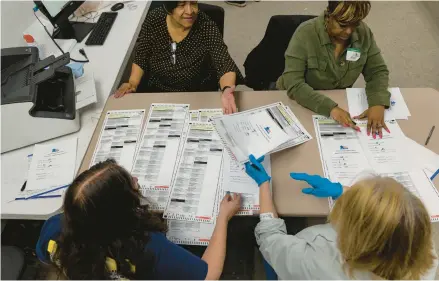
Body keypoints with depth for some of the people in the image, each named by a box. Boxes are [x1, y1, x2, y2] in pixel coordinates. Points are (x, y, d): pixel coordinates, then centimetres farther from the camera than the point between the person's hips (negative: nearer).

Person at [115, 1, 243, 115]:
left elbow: (225, 65, -28)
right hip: (157, 92, 2)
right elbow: (141, 58, -1)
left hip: (198, 96, -2)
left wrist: (227, 89, -49)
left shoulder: (207, 28, -22)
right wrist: (133, 83, -17)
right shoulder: (154, 20, -14)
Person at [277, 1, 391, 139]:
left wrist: (378, 104, -23)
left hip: (339, 101, 3)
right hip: (300, 103, -3)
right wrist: (330, 108, -40)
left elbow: (378, 71, -4)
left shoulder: (364, 32, -10)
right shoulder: (306, 34, -23)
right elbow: (293, 84, -29)